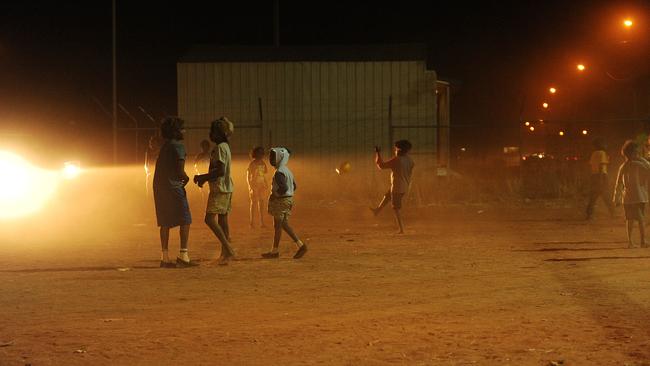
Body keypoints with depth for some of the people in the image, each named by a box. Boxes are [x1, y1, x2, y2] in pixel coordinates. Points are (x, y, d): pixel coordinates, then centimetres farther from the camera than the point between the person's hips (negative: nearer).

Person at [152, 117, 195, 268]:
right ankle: (183, 255, -10)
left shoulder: (164, 146, 16)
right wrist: (186, 178, 2)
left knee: (165, 223, 9)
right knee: (185, 221, -3)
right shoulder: (178, 146, -10)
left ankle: (165, 257, 9)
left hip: (159, 186, 8)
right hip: (173, 187, -8)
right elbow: (180, 171, -18)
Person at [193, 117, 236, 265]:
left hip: (220, 189, -10)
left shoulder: (220, 148, -14)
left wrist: (202, 177, -14)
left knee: (210, 219, -13)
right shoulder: (225, 147, 17)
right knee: (222, 220, 10)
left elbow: (220, 171, -22)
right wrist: (204, 178, 14)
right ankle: (225, 253, 11)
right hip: (226, 188, 10)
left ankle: (228, 249, -17)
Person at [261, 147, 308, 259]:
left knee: (277, 226, 0)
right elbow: (294, 186, 18)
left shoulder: (279, 173, -19)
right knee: (284, 225, 14)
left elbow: (284, 187, -29)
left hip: (281, 201, -10)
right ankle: (300, 245, 10)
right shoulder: (287, 171, 12)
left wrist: (274, 195, -16)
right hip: (288, 199, 10)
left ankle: (275, 251, 8)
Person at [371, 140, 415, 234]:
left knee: (396, 209, 4)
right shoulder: (409, 160, -3)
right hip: (406, 186, 8)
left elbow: (381, 165, -14)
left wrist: (377, 154, -3)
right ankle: (377, 210, 51)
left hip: (397, 187, -8)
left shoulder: (396, 160, -22)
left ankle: (401, 229, 3)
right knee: (387, 196, 30)